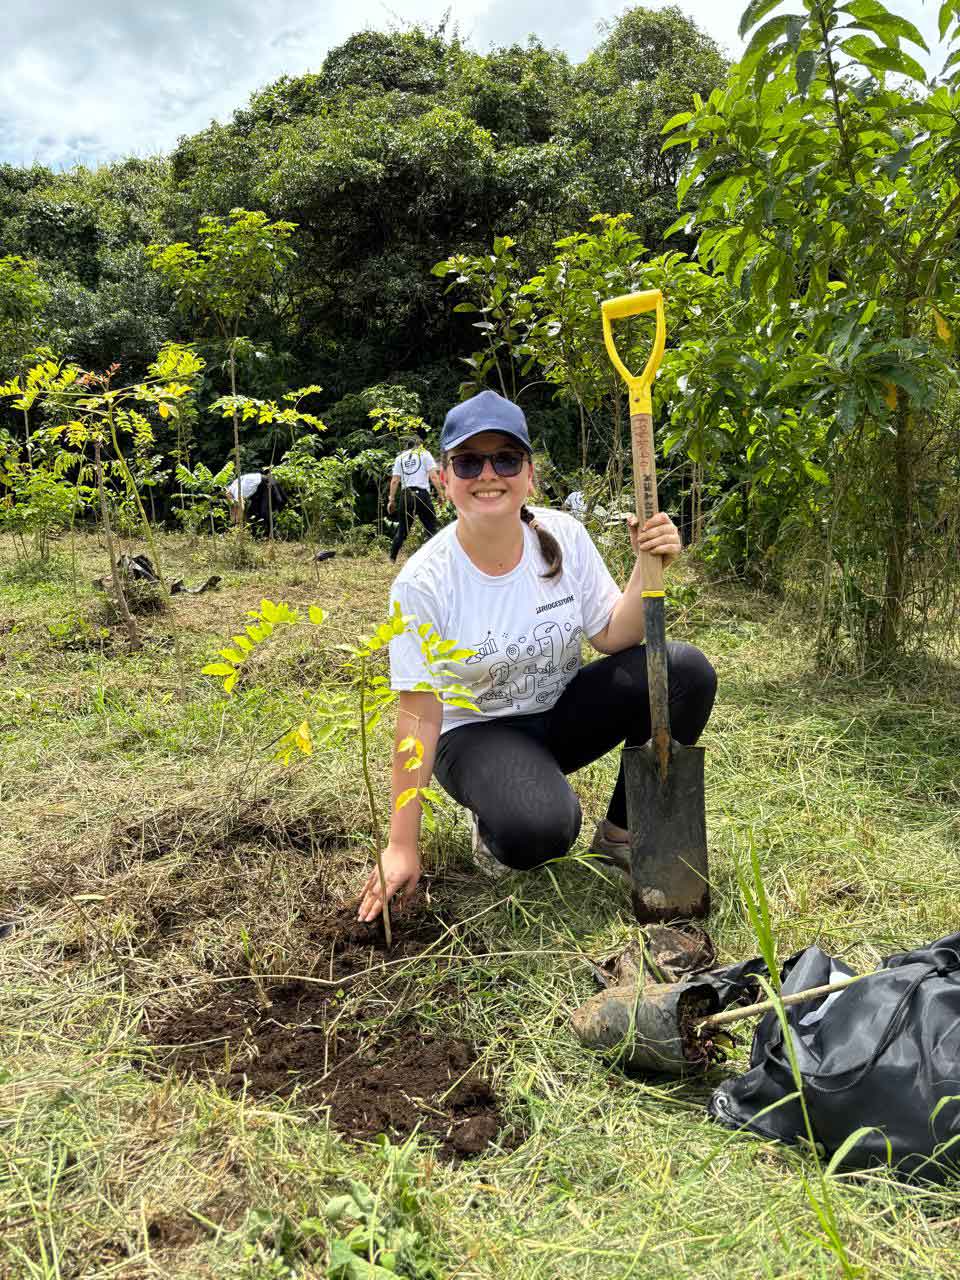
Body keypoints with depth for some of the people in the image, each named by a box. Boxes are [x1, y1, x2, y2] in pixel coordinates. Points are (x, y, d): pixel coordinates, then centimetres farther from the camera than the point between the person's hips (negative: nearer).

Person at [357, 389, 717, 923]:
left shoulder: (564, 537, -10)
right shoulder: (423, 581, -20)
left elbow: (614, 638, -4)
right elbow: (419, 714, -18)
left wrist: (648, 568, -23)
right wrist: (403, 846, -16)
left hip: (561, 712, 5)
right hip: (477, 732, -4)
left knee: (686, 670, -19)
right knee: (536, 831, -37)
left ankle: (621, 833, -1)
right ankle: (496, 826, 4)